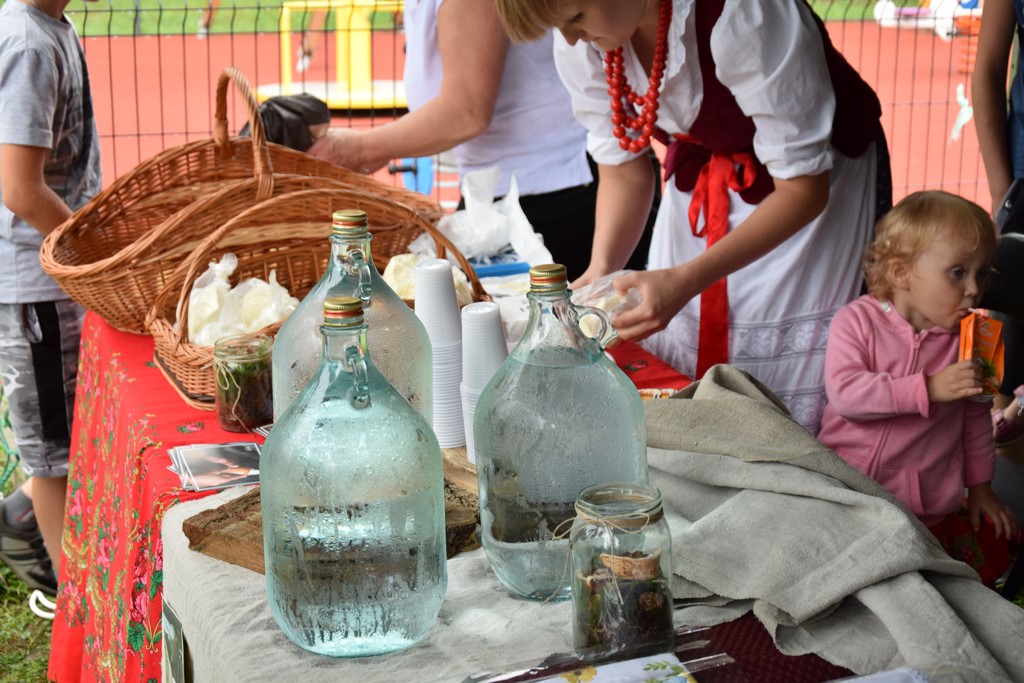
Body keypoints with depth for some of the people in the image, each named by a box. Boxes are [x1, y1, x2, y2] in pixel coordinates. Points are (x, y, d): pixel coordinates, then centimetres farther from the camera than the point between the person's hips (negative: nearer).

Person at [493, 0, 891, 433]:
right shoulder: (579, 45, -17)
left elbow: (803, 188, -28)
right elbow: (622, 169, -4)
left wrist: (686, 280, -38)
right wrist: (600, 268, -21)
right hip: (699, 177, 5)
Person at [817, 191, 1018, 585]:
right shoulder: (857, 321, -7)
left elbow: (975, 416, 14)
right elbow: (844, 393, -22)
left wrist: (979, 486, 16)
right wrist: (928, 389, -28)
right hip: (849, 479, -2)